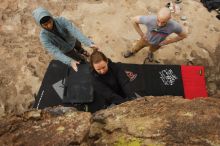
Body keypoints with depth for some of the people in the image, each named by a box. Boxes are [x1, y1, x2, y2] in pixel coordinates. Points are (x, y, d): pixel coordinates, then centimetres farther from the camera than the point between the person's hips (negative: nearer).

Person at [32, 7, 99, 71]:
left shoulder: (61, 20, -35)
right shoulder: (43, 36, -36)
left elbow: (75, 31, -45)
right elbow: (55, 52, -42)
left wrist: (90, 43, -57)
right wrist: (70, 62, -56)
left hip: (73, 41, 1)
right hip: (66, 50, -1)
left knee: (79, 47, 33)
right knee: (81, 60, 17)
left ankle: (81, 51, 70)